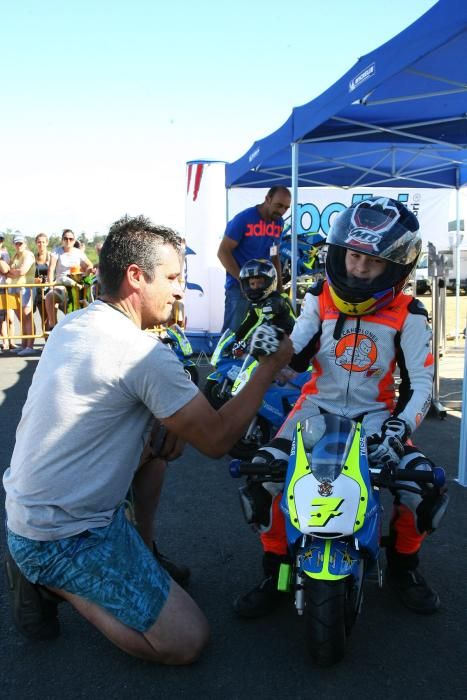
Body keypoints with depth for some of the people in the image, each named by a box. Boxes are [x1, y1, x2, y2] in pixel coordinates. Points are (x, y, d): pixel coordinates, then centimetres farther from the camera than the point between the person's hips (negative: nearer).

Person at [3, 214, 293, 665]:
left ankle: (143, 551, 22)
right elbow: (217, 440, -19)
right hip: (64, 537, -9)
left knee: (161, 436, 18)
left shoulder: (71, 324, 3)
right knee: (187, 642, -6)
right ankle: (56, 582, -1)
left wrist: (173, 422, 0)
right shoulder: (145, 354, -25)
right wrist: (271, 367, -9)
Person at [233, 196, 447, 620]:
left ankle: (403, 565, 11)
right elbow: (294, 360, -7)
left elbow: (421, 381, -9)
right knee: (266, 471, -20)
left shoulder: (407, 315, -7)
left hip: (374, 416, -1)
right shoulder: (320, 299, -2)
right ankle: (275, 572, 2)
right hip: (318, 406, 1)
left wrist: (401, 426, -28)